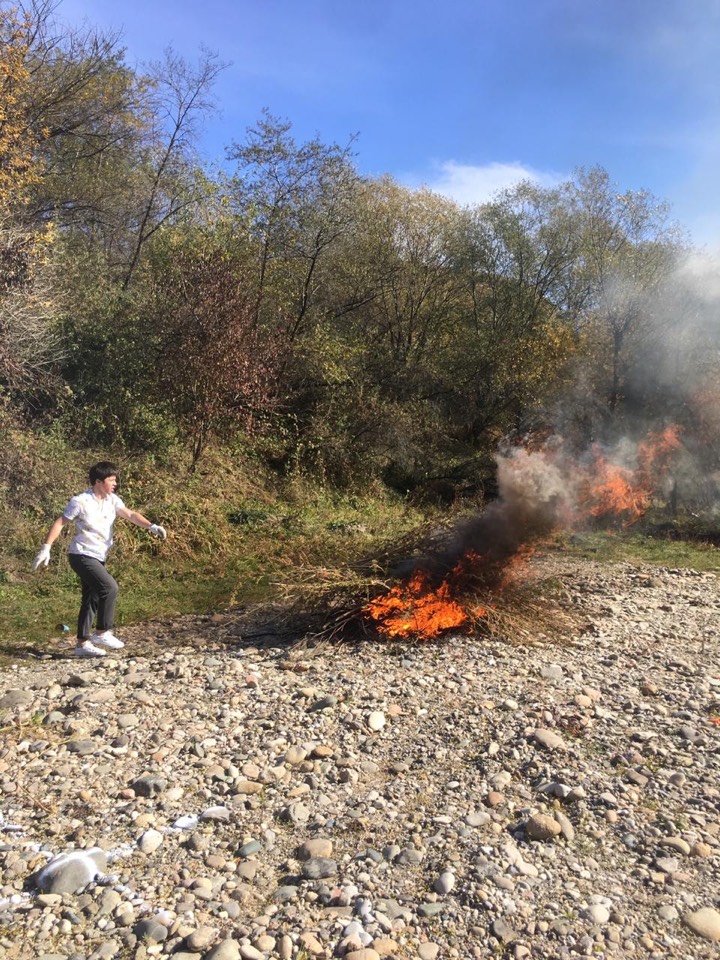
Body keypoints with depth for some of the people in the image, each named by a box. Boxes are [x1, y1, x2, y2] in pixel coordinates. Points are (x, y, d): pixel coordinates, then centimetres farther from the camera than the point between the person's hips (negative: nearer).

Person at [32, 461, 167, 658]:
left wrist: (151, 526, -26)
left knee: (92, 599, 10)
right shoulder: (80, 501, -14)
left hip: (98, 557, 8)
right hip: (82, 555, -8)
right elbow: (59, 523, -8)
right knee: (110, 587, -20)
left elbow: (130, 515, -9)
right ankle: (102, 633, -8)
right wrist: (46, 548, -13)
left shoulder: (112, 500, 3)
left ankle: (83, 643, 19)